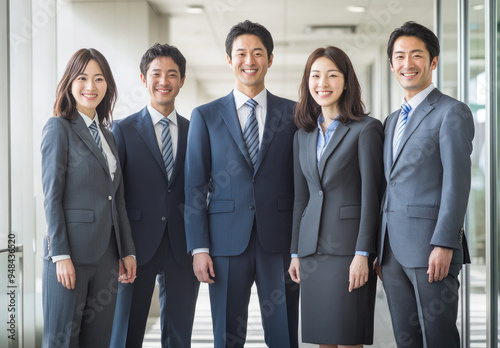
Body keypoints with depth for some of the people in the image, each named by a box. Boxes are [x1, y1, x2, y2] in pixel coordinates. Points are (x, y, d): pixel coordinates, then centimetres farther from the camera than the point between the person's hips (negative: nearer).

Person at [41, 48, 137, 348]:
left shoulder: (107, 135, 18)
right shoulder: (59, 128, -2)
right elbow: (52, 196, -8)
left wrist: (127, 252, 12)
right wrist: (61, 255, -14)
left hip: (106, 253, 6)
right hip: (72, 250, -6)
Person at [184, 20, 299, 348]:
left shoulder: (293, 113, 7)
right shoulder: (205, 116, 7)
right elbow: (195, 187, 4)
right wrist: (199, 248, -3)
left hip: (280, 243, 0)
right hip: (226, 243, 0)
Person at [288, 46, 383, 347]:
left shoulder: (366, 129, -3)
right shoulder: (303, 135, 15)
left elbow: (371, 194, -8)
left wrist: (363, 254, -14)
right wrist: (295, 253, 14)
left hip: (348, 246, -5)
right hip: (313, 249, 6)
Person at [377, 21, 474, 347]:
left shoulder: (453, 112, -4)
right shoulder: (393, 120, 20)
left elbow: (457, 183, -11)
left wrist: (444, 245, -19)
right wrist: (380, 250, 14)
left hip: (431, 247, -7)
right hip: (393, 248, 7)